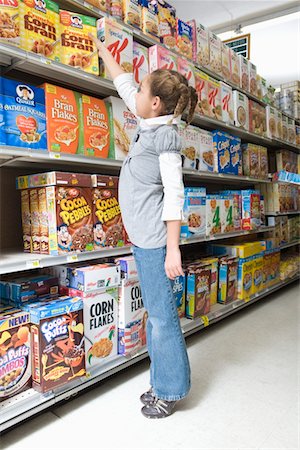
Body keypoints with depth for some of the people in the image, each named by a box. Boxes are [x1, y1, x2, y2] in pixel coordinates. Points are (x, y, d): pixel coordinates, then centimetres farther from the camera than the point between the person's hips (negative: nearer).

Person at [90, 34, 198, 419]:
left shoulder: (164, 135, -11)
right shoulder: (148, 125, 13)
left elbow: (174, 196, -16)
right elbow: (124, 85, 29)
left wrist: (173, 249, -18)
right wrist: (103, 51, 39)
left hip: (154, 238, -9)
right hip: (142, 236, 9)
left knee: (161, 314, 2)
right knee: (156, 312, 15)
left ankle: (170, 390, 20)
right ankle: (163, 382, 31)